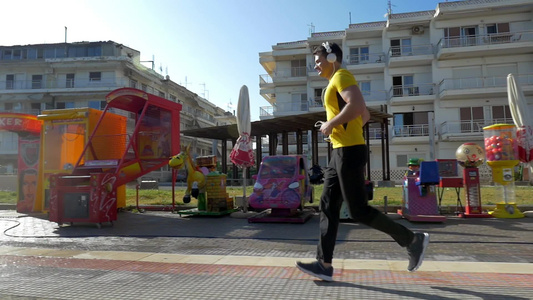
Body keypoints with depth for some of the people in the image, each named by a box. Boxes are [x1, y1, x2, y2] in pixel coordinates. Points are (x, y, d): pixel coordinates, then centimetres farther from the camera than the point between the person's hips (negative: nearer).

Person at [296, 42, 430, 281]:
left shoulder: (342, 76, -6)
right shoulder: (338, 82, 24)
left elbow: (357, 105, -24)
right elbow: (365, 115, 29)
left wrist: (331, 124, -14)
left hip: (349, 151, -11)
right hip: (341, 152, 11)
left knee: (359, 211, -6)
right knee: (328, 207, 5)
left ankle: (413, 240, 10)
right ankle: (324, 265, 8)